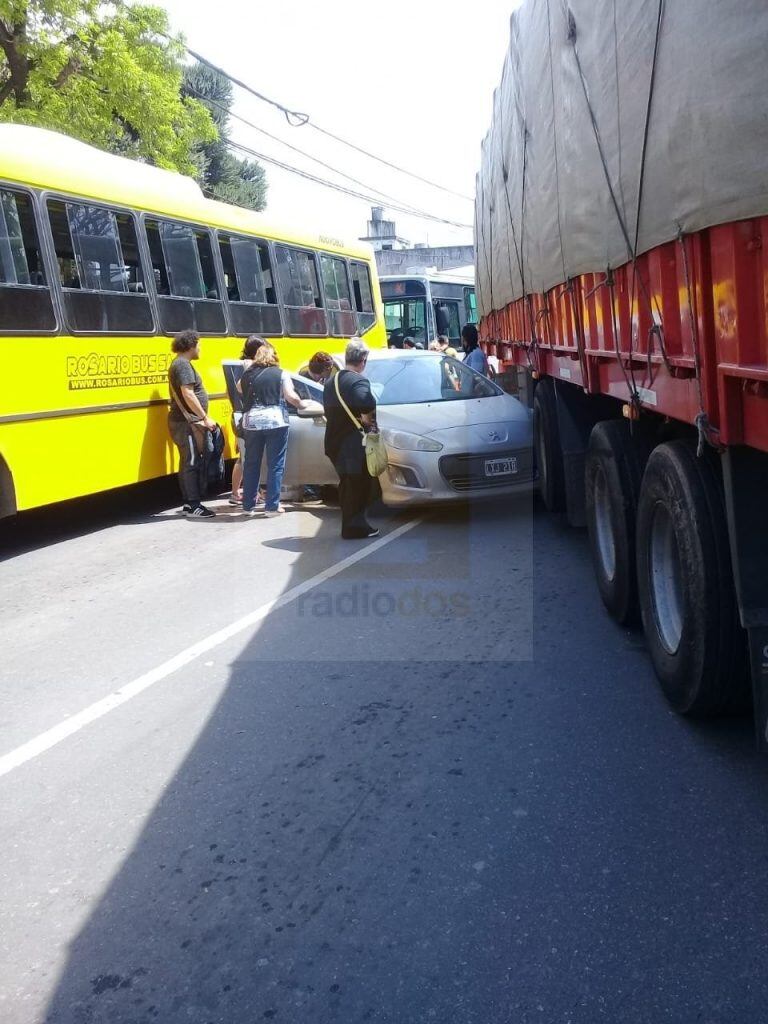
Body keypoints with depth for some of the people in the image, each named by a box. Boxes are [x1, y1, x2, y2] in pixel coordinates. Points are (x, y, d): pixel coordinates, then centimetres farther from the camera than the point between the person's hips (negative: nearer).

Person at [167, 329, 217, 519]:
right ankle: (194, 506, -6)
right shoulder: (183, 365, -14)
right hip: (187, 423, -11)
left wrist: (201, 418, 20)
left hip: (186, 421, 11)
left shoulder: (179, 364, 19)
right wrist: (205, 418, -21)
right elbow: (188, 395, -23)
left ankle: (189, 502, 19)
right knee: (192, 463, -8)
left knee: (188, 462, 13)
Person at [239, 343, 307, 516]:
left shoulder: (247, 375, 11)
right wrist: (301, 405, 12)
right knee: (275, 465, 2)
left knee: (251, 464, 12)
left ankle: (248, 504, 18)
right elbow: (291, 397, -6)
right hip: (275, 422, -3)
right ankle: (272, 506, 1)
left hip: (251, 422, 3)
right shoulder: (281, 374, 1)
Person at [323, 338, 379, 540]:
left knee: (347, 484, 17)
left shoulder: (331, 382, 13)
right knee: (359, 485, 1)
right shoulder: (359, 381, -14)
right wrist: (366, 417, -12)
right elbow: (367, 404, -33)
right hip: (354, 444, -8)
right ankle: (355, 527, 4)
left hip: (334, 442, 8)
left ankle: (349, 525, 24)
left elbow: (328, 411, 15)